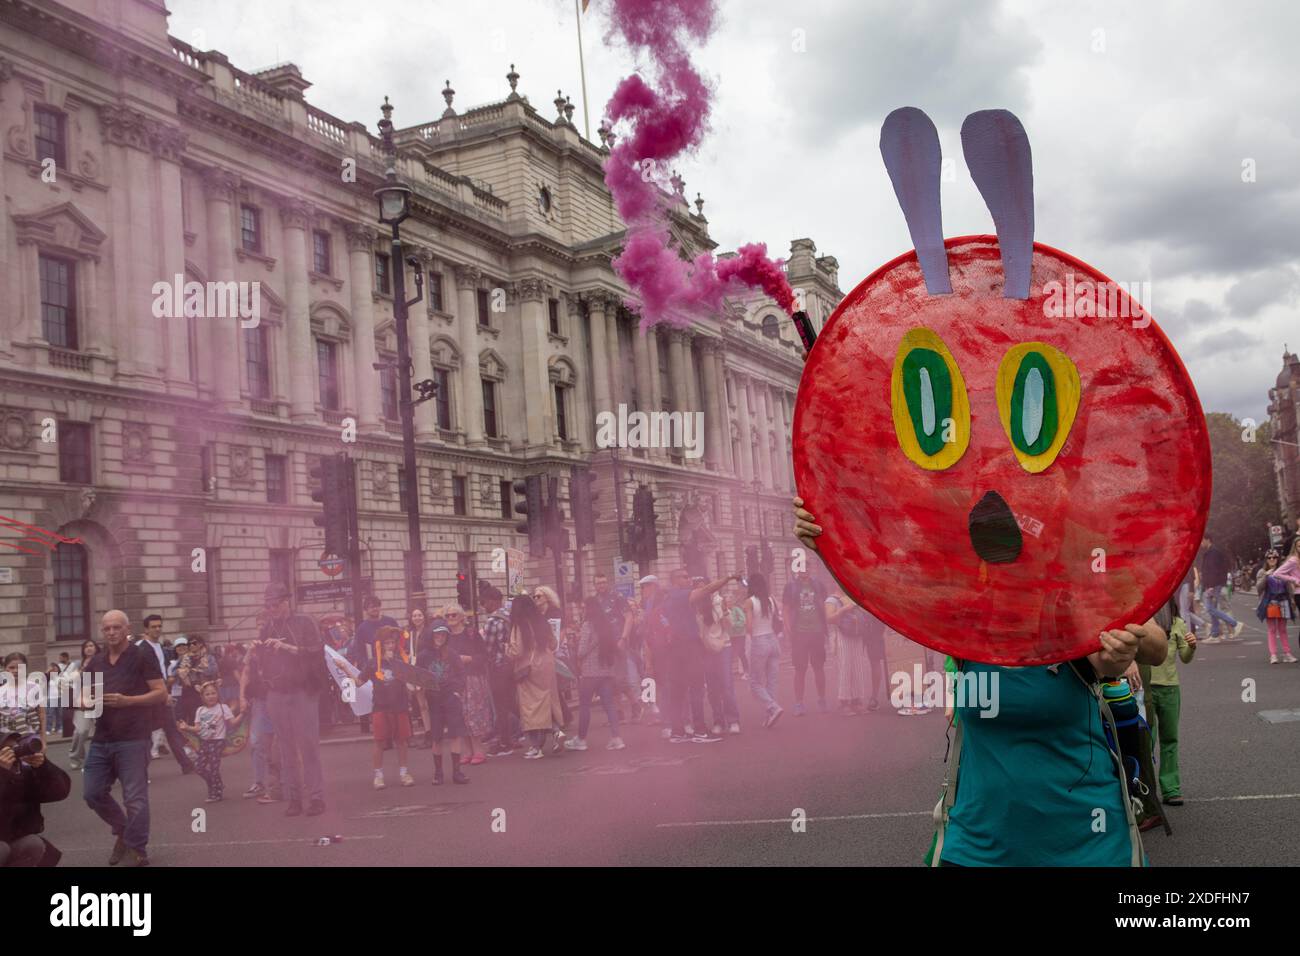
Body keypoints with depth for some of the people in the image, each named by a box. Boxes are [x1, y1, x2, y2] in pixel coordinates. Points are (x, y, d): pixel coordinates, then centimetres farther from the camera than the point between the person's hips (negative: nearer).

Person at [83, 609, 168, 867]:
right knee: (94, 794, 9)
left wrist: (126, 700, -20)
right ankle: (123, 832, 30)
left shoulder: (142, 656, -4)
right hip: (101, 739, 6)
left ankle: (137, 851, 6)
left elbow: (161, 693, -8)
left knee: (135, 798, -5)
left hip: (133, 739, -6)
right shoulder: (96, 662, 14)